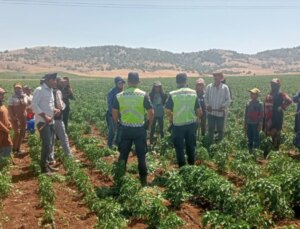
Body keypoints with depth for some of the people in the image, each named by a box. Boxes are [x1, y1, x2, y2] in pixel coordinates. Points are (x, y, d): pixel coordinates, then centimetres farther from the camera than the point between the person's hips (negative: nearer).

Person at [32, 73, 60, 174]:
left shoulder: (50, 90, 14)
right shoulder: (39, 90, -12)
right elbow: (34, 105, -18)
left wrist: (54, 109, 5)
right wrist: (45, 116, -21)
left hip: (50, 121, 9)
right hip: (42, 121, -9)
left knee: (49, 144, 12)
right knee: (47, 144, -10)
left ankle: (46, 164, 24)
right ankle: (44, 167, 0)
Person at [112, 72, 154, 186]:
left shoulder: (120, 96, -1)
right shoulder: (143, 95, -8)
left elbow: (114, 113, 4)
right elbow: (151, 112, -8)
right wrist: (149, 124, 8)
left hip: (125, 129, 2)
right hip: (140, 129, -2)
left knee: (123, 155, 14)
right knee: (141, 155, 9)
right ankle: (143, 180, 15)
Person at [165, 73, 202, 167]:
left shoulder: (173, 94, -13)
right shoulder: (193, 93, -3)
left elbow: (168, 111, -11)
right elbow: (199, 110, 0)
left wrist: (171, 118, 10)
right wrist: (196, 118, 19)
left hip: (178, 124, -3)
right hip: (191, 123, 3)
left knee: (179, 146, 11)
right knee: (191, 145, 19)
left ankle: (182, 166, 19)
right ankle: (191, 164, 30)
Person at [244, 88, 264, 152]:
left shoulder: (260, 104, -7)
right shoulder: (248, 103, 8)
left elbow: (261, 115, -7)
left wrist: (260, 125, -10)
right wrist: (245, 124, 13)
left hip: (256, 124, -5)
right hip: (249, 124, 5)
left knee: (256, 138, 0)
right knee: (249, 138, 13)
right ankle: (250, 150, 23)